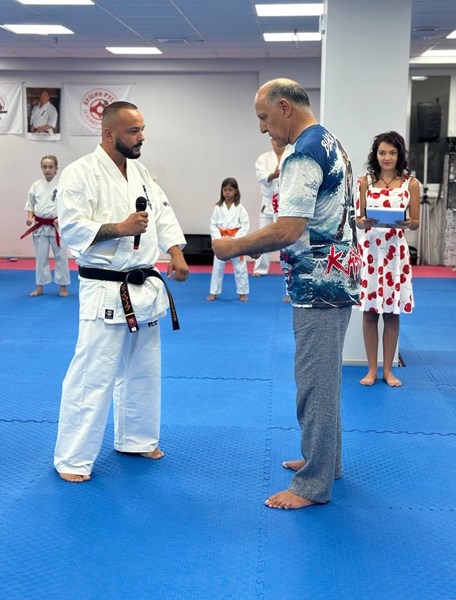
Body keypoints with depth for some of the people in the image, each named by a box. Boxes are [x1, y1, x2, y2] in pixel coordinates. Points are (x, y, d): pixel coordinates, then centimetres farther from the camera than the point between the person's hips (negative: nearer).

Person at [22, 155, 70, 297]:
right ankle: (40, 287, 20)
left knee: (60, 256, 3)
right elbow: (30, 204, 12)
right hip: (40, 226, 3)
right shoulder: (36, 185, 4)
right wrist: (30, 217, -4)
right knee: (41, 257, 10)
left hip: (57, 225, -3)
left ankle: (63, 286, 15)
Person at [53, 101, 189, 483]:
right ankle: (73, 459, 6)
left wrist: (177, 255, -1)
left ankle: (135, 439, 35)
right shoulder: (82, 173, -11)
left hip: (145, 289, 8)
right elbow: (72, 227, -17)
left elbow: (163, 216, 14)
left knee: (143, 371, 17)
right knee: (92, 375, -6)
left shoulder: (142, 174, 13)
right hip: (105, 291, -8)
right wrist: (120, 229, -24)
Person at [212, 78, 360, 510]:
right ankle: (324, 460, 32)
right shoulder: (330, 143, 14)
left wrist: (235, 247, -11)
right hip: (337, 277, 11)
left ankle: (313, 484, 7)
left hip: (318, 285, -10)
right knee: (323, 376, 19)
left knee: (315, 380, -3)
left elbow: (288, 230, -25)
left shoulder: (305, 153, -18)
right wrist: (252, 245, 16)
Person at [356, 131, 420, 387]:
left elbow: (416, 222, 4)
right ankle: (372, 369, 16)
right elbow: (357, 219, 5)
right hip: (369, 250, 0)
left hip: (396, 252, 0)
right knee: (369, 311, 4)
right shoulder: (365, 182, 4)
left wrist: (405, 223, -18)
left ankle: (388, 370, 18)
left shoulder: (411, 183, 2)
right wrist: (363, 222, -17)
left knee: (392, 312, 6)